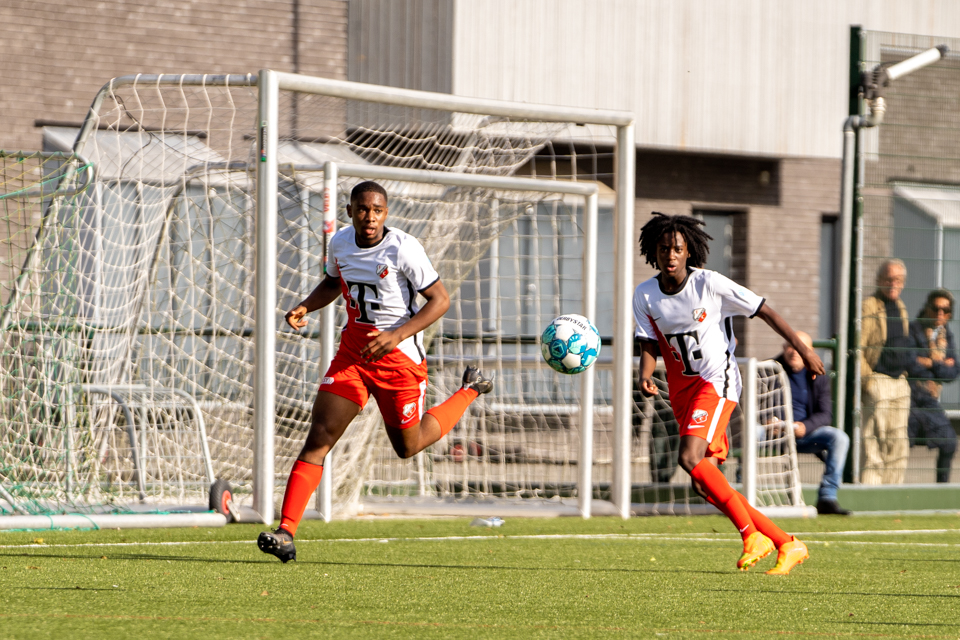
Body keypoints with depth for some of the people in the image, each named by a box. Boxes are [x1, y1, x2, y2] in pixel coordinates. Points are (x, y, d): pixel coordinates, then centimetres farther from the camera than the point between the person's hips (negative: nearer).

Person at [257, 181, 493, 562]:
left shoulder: (403, 249, -18)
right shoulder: (339, 242, 0)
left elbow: (440, 299, -14)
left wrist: (397, 335, -26)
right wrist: (305, 307, 0)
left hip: (399, 356, -4)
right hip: (353, 351, 4)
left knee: (408, 445, 14)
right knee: (318, 438, -10)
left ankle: (470, 391, 39)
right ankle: (286, 532, -14)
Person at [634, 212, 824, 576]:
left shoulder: (709, 283, -12)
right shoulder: (645, 296, 1)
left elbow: (765, 312, -6)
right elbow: (650, 345, 4)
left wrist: (804, 351, -7)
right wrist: (645, 376, -19)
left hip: (716, 380, -6)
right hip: (681, 388, 6)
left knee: (690, 457, -27)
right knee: (703, 484, 2)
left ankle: (752, 535, -16)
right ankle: (787, 546, 10)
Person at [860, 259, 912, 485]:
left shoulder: (900, 307, 17)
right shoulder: (868, 306, -9)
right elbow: (857, 348, -14)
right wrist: (865, 379, -18)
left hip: (900, 382, 8)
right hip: (877, 381, -8)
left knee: (898, 443, 8)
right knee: (873, 442, -9)